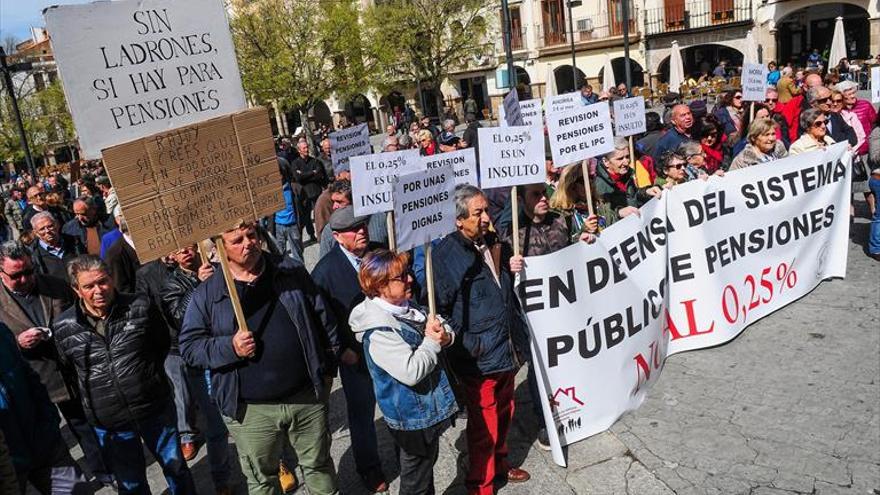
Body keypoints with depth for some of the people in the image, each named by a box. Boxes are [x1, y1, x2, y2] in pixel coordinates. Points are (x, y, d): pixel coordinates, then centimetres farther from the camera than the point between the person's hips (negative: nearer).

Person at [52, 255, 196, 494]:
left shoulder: (141, 307, -10)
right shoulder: (63, 328, -8)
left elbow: (163, 344, 6)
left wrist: (149, 374, 6)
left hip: (156, 411, 0)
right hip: (109, 424, 1)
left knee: (176, 467, 17)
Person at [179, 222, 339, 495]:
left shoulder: (292, 271, 0)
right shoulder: (207, 293, -4)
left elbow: (323, 318, 6)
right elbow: (189, 345, -2)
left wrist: (327, 367, 7)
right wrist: (229, 347, -19)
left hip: (307, 396, 1)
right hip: (251, 410, -1)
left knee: (319, 465, 20)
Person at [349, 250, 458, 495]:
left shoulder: (407, 306, 1)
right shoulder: (379, 331, -27)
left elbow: (441, 327, 11)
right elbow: (411, 372, -33)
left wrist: (446, 335, -13)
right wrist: (432, 342, -20)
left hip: (428, 408, 9)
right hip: (412, 419, -9)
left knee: (427, 464, 28)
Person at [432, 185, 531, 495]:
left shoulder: (494, 243, 6)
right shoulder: (446, 254, -18)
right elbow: (437, 309, -16)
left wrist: (513, 270, 5)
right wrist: (465, 344, -17)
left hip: (507, 350, 7)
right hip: (479, 358, -7)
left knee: (504, 414, 24)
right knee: (484, 424, 7)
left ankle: (499, 462, 48)